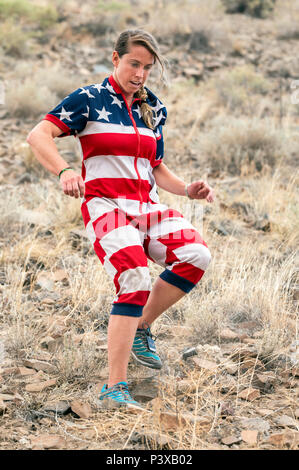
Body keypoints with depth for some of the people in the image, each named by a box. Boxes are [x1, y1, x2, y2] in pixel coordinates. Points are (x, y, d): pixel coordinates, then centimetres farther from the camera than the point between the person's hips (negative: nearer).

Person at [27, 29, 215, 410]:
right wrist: (64, 171, -30)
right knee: (135, 281, -28)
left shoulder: (154, 109, 17)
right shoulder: (89, 99, -1)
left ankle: (140, 328, 0)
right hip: (105, 205, -6)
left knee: (195, 256, -22)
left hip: (146, 207, 6)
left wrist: (188, 190, 5)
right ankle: (114, 390, -27)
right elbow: (38, 136, -12)